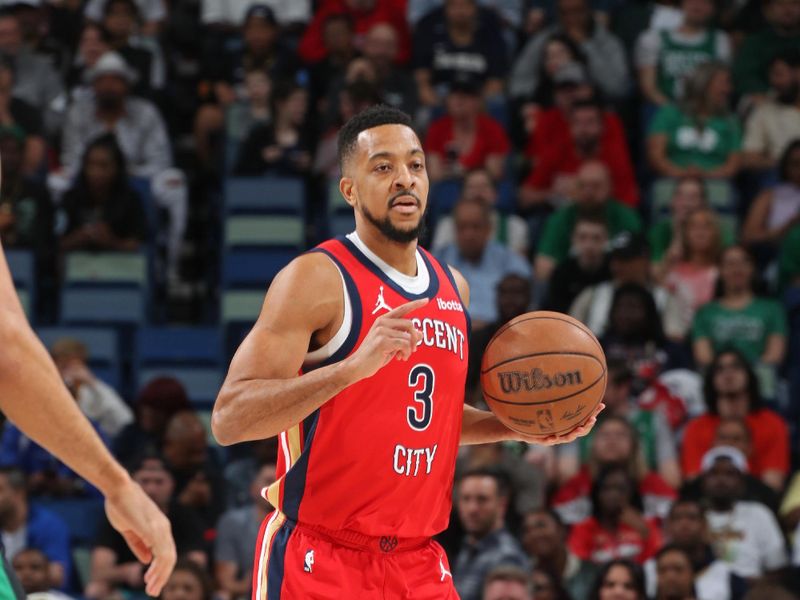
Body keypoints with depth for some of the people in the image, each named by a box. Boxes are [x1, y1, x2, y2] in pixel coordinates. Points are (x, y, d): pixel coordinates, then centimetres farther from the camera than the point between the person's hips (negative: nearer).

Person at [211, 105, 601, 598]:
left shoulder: (454, 288, 11)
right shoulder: (316, 279, -11)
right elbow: (228, 419, -20)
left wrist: (519, 428, 10)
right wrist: (354, 366, -31)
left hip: (420, 560, 6)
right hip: (320, 558, -6)